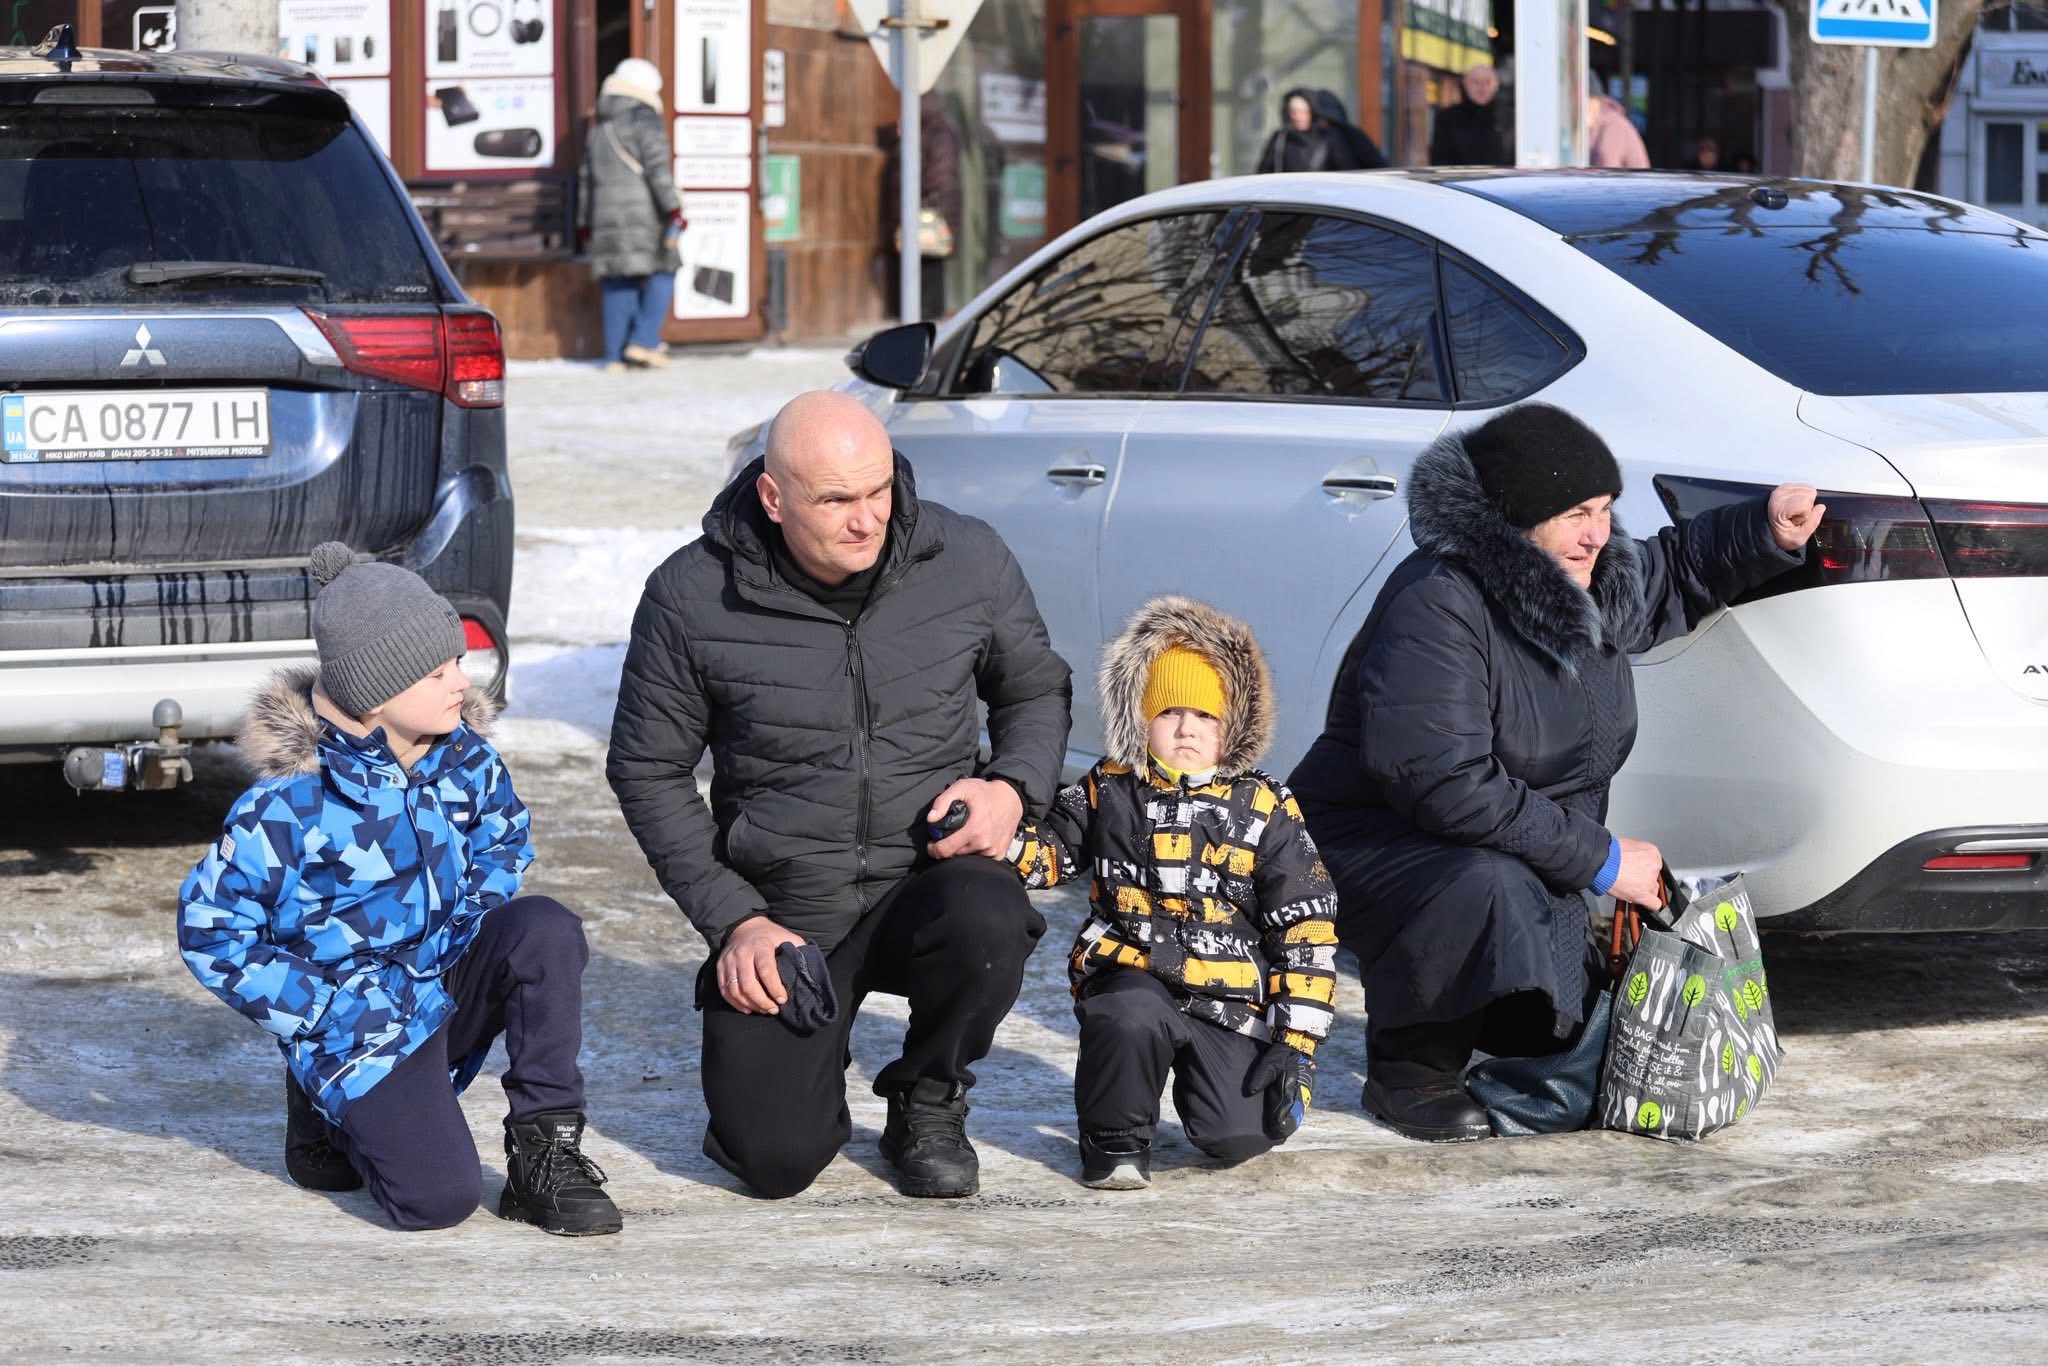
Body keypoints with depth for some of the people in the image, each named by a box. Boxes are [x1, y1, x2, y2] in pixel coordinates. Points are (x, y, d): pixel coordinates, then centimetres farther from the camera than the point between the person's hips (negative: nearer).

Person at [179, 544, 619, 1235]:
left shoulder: (466, 756, -2)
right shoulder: (290, 802, -18)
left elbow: (504, 839, 20)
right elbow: (207, 929, -10)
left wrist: (476, 926, 0)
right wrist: (318, 1010, -15)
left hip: (451, 982, 5)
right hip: (360, 1018, -5)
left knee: (545, 927, -27)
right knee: (438, 1196, -23)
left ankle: (545, 1144, -16)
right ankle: (329, 1116, 10)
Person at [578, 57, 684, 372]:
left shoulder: (599, 128, 18)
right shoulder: (645, 119, -4)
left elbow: (586, 180, 20)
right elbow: (657, 167, -14)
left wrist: (587, 224, 25)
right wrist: (673, 213, -16)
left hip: (607, 214, 6)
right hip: (643, 211, -6)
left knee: (617, 285, 6)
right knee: (662, 272, 2)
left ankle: (616, 355, 1)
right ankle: (643, 341, -9)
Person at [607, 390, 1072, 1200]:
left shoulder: (967, 561, -5)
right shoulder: (692, 596, -9)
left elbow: (1038, 691, 13)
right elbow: (648, 771, 1)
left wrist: (1012, 787, -9)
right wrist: (734, 920, -8)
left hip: (929, 878, 1)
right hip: (783, 909, -1)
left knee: (989, 920, -36)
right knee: (774, 1158, -17)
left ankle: (928, 1102, -3)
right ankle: (807, 1051, 23)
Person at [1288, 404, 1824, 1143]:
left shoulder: (1598, 583, -1)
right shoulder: (1437, 605, -27)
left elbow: (1675, 571, 24)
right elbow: (1442, 784, -33)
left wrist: (1766, 533, 2)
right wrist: (1599, 859, -28)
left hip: (1536, 863, 8)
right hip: (1378, 843, -8)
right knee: (1485, 888, -39)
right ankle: (1410, 1068, -17)